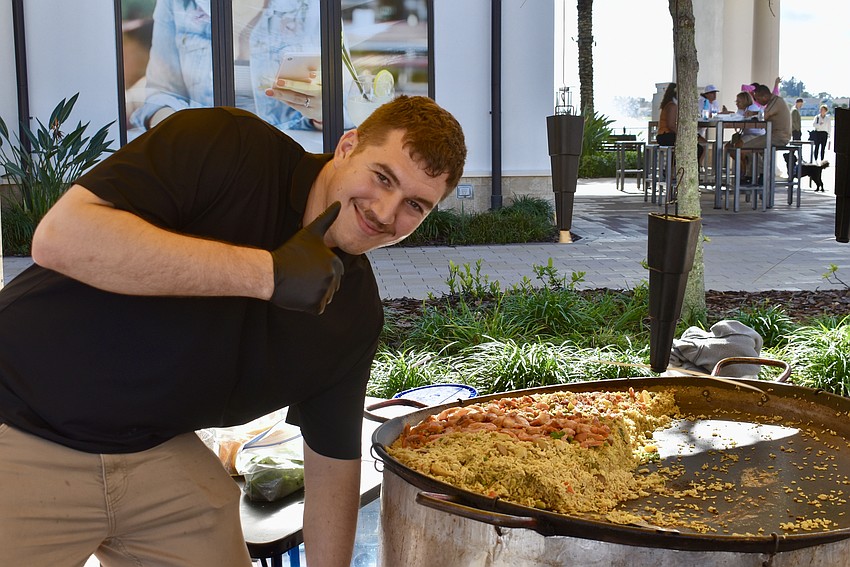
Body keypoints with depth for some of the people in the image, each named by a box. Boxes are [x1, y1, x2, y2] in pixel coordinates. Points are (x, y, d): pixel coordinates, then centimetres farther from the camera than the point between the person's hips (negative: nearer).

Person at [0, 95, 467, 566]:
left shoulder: (357, 316, -2)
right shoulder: (227, 147, -19)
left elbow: (332, 457, 8)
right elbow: (59, 236, -30)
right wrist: (265, 272, -31)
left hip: (161, 452, 5)